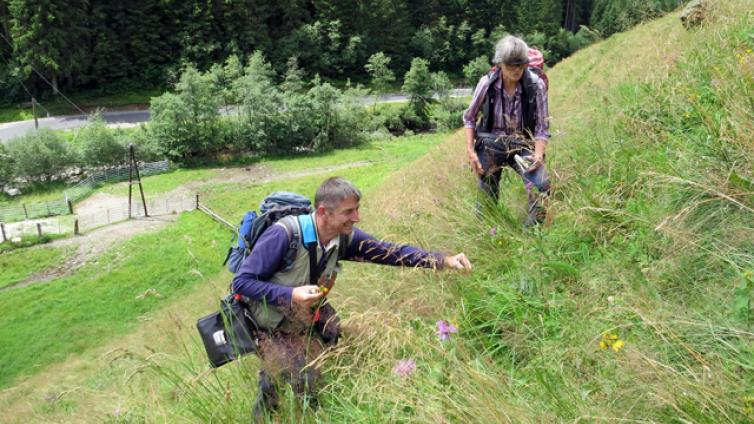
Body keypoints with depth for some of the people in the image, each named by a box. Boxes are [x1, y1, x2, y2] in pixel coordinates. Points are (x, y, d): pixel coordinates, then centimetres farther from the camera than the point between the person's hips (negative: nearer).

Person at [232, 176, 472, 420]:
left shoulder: (344, 237, -14)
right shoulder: (284, 235, -33)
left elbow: (391, 252, -11)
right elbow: (242, 282, -27)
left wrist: (443, 261, -20)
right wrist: (290, 295, -37)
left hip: (308, 315, 6)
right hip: (270, 327, -6)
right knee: (309, 385, -9)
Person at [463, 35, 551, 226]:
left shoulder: (536, 85, -12)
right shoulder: (487, 83, -9)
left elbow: (542, 126, -5)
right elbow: (469, 118, 4)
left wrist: (538, 155, -20)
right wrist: (470, 150, -5)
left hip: (522, 145, -1)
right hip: (490, 144, 1)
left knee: (541, 186, -24)